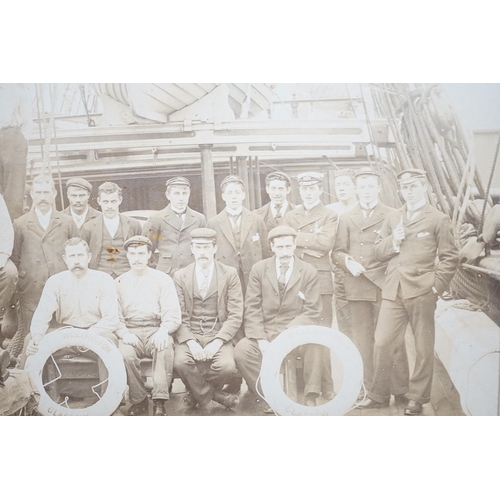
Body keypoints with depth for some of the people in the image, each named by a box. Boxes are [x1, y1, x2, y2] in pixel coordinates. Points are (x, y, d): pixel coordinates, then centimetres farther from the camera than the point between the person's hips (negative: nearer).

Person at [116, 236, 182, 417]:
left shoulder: (163, 279, 11)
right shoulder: (119, 283, 16)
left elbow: (172, 314, 2)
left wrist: (163, 331, -19)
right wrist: (124, 334, -14)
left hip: (156, 331, -1)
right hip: (131, 332, 1)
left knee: (165, 348, -35)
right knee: (125, 353, -31)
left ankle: (159, 402, -30)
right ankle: (139, 400, -12)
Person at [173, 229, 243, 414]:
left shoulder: (230, 274, 2)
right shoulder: (180, 276, 6)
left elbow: (235, 315, -3)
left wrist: (217, 342, -16)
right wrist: (191, 342, -17)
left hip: (219, 336, 0)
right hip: (189, 335, 1)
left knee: (226, 366, -28)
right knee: (181, 363, -29)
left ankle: (198, 394, 5)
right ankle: (208, 398, -1)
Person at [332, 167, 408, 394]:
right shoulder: (346, 217, 15)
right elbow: (337, 252, 10)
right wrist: (348, 261, -8)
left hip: (384, 286, -2)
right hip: (356, 288, 3)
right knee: (362, 340, 7)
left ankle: (400, 390, 7)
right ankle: (370, 389, 16)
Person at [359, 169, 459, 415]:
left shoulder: (439, 219, 2)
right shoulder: (392, 218, 17)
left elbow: (450, 258, -1)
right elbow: (377, 252, 14)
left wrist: (437, 286, -10)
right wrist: (392, 241, -5)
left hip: (421, 293, -3)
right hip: (393, 292, 4)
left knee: (424, 348, 5)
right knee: (381, 343, 1)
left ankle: (417, 398, 20)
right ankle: (379, 394, 16)